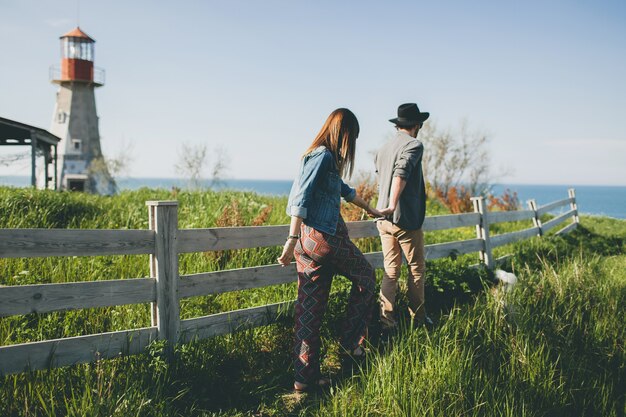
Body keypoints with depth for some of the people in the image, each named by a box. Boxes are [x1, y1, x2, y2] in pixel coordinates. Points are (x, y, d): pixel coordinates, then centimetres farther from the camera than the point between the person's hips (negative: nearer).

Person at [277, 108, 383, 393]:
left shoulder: (319, 155, 18)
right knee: (365, 276, 16)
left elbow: (344, 190, 33)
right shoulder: (324, 156, -12)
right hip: (325, 238, -9)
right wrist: (292, 240, -25)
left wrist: (370, 210, 46)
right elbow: (301, 199, -20)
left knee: (310, 310, 9)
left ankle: (305, 376, 14)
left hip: (309, 240, 9)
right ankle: (352, 340, 22)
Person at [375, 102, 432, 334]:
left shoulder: (383, 149, 14)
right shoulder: (414, 145, -9)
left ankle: (387, 321, 5)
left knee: (390, 270, 9)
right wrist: (393, 206, -33)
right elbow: (401, 173, -25)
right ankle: (418, 317, 19)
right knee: (416, 269, 9)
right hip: (406, 219, -7)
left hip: (384, 220, 7)